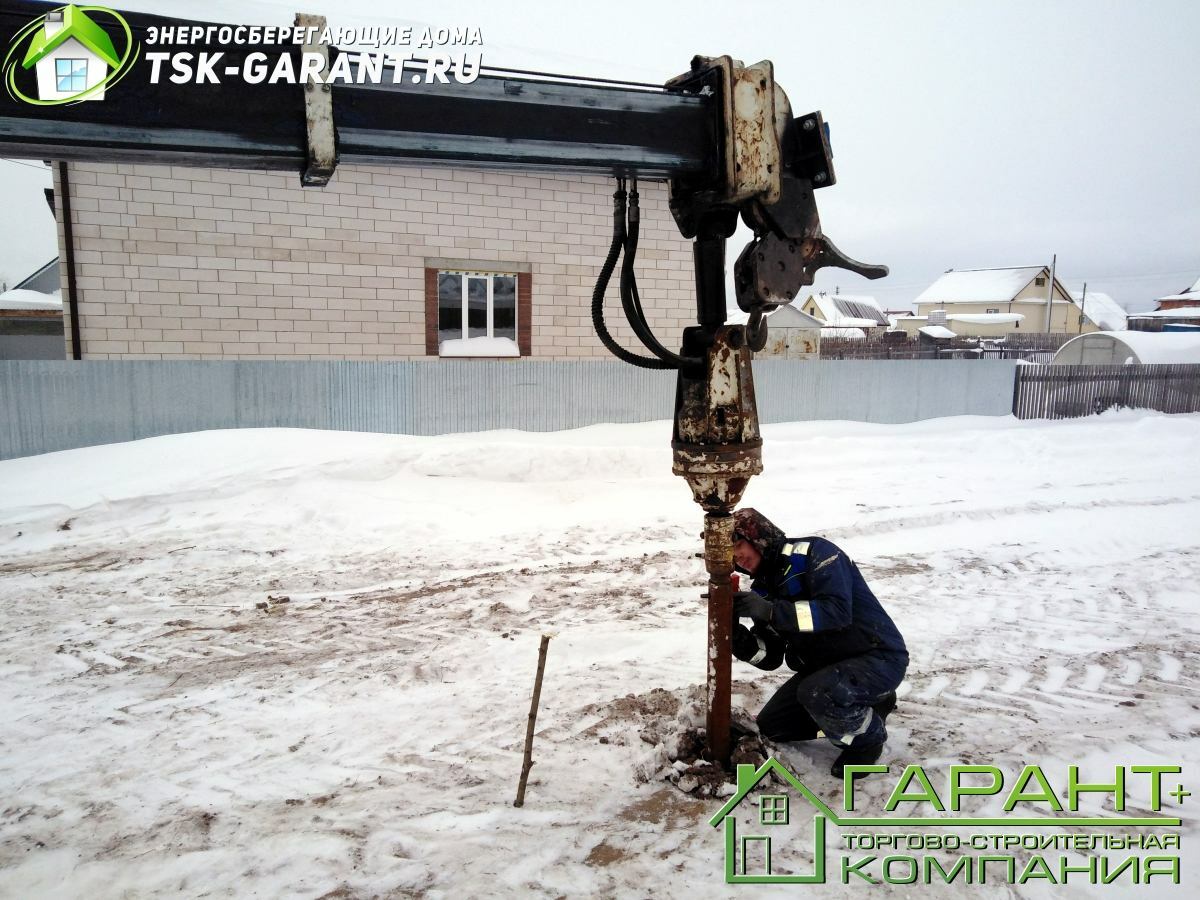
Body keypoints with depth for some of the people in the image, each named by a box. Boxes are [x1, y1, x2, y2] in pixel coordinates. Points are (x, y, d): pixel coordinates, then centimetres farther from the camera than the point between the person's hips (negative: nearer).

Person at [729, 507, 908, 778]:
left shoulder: (814, 552, -19)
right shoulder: (765, 588, 3)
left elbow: (837, 611, -34)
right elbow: (770, 657, -1)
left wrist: (770, 610, -39)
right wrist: (736, 635, -21)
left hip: (878, 657, -9)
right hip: (825, 665, 9)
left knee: (816, 693, -36)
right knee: (771, 726, 8)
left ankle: (868, 738, -3)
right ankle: (866, 706, 18)